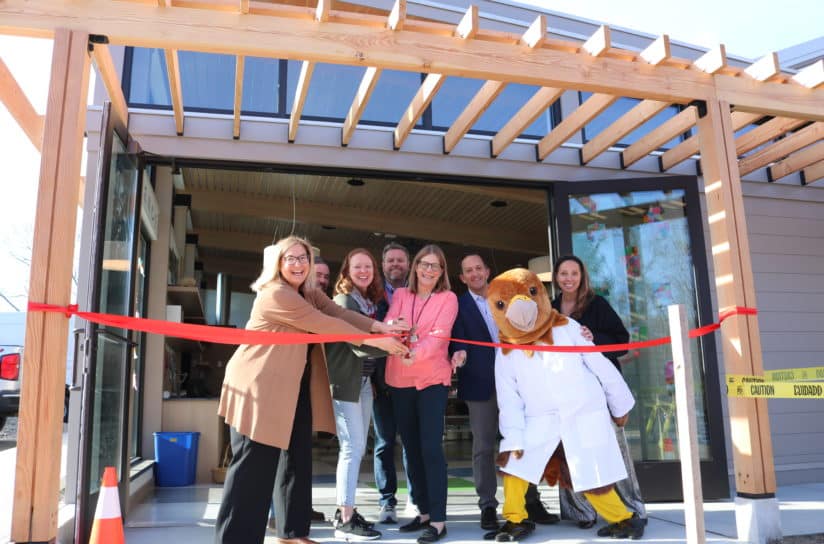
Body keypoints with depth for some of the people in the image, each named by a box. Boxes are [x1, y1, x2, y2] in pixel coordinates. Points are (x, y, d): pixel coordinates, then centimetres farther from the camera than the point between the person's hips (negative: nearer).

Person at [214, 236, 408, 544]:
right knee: (254, 466, -6)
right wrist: (376, 341, -17)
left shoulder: (310, 293, 11)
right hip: (261, 386, -9)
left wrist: (380, 326, -17)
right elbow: (325, 325, -20)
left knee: (298, 459, 13)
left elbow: (339, 313, -3)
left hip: (297, 387, 9)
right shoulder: (275, 294, -18)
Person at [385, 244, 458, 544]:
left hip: (432, 379, -4)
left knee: (430, 448, -10)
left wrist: (416, 353, -32)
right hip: (400, 380, 5)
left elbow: (439, 335, -14)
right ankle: (424, 512, 23)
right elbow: (388, 326, -5)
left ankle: (438, 520, -3)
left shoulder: (448, 298, -2)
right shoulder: (400, 294, 9)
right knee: (411, 448, 11)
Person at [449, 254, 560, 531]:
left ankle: (531, 502, 19)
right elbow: (458, 339, -7)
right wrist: (460, 353, -29)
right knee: (483, 447, 2)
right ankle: (488, 507, 10)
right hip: (481, 383, -3)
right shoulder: (459, 305, 1)